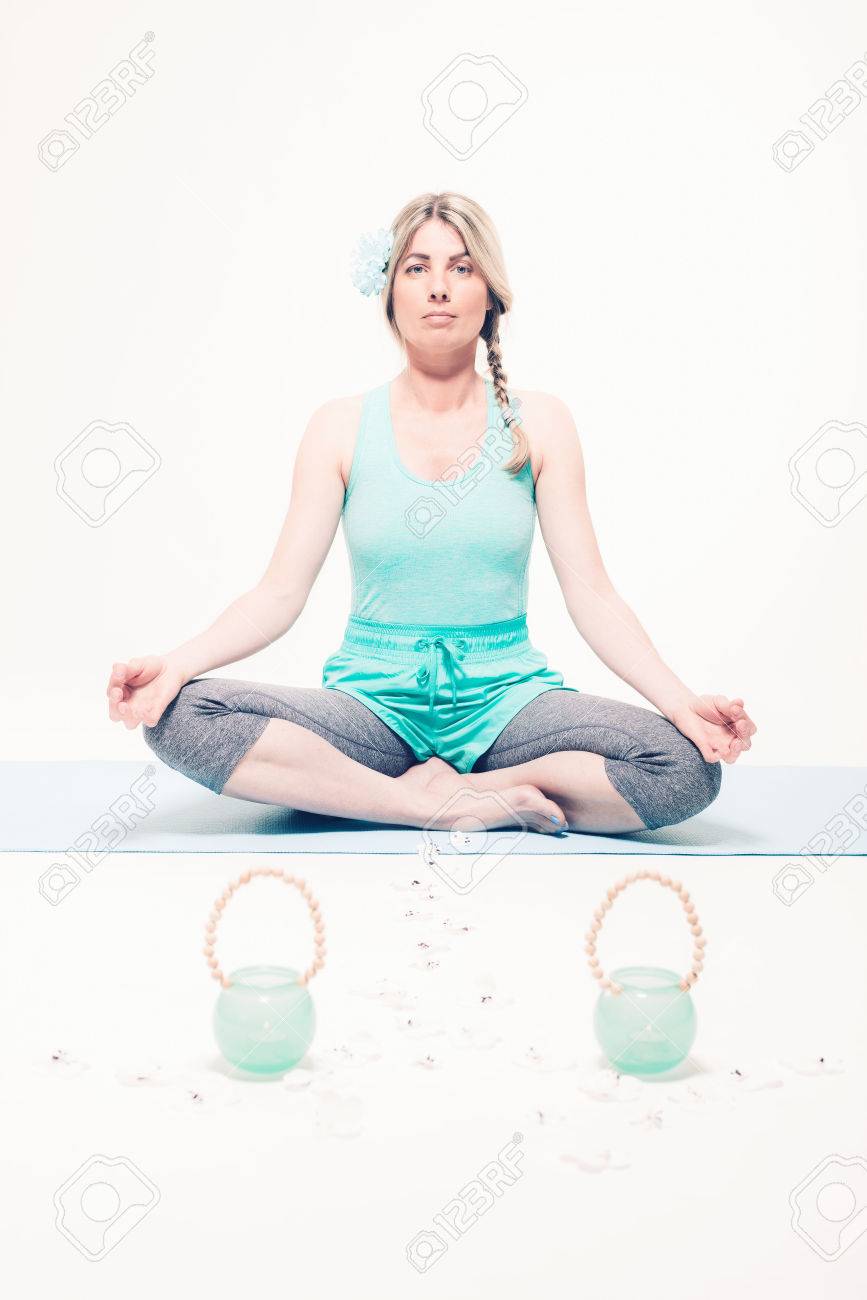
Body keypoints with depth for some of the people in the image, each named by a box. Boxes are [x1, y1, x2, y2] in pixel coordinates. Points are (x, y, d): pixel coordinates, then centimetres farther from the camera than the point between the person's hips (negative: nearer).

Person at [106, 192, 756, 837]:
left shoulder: (538, 422, 3)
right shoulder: (341, 427, 3)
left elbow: (592, 595, -1)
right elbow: (280, 592, -2)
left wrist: (682, 703, -16)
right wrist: (178, 663, -20)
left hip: (505, 700, 0)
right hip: (374, 703, 0)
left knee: (690, 766, -26)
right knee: (183, 717, -27)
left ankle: (435, 788, -13)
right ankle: (459, 804, -21)